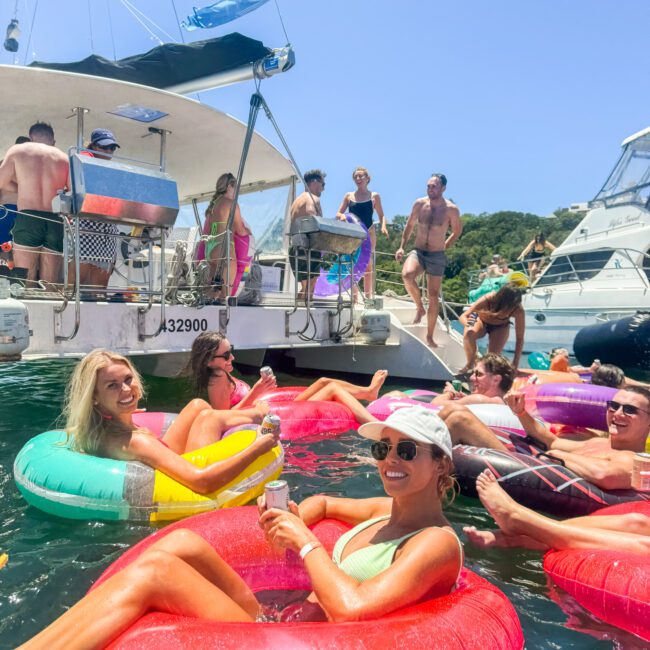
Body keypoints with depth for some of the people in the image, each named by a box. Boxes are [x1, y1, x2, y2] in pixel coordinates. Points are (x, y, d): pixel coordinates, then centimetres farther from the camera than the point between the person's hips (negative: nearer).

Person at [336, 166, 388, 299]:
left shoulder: (374, 196, 7)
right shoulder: (349, 196, 11)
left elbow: (381, 216, 8)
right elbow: (338, 214, 11)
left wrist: (383, 226, -13)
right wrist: (342, 216, -13)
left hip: (368, 234, -2)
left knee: (368, 265, -4)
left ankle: (369, 296, -2)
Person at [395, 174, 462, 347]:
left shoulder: (451, 209, -7)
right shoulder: (419, 204, -1)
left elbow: (457, 231, 9)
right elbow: (410, 226, 12)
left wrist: (444, 246, 10)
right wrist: (402, 247, 7)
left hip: (437, 256, -1)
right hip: (417, 252, 1)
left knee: (433, 296, 2)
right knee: (407, 275, -32)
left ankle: (429, 336, 16)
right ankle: (419, 308, -5)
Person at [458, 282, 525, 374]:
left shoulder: (519, 311, -35)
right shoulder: (487, 300, -38)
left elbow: (520, 338, -25)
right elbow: (463, 316, -32)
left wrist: (515, 364, -27)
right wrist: (468, 323, -56)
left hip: (500, 327, 1)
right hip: (480, 321, -1)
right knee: (468, 333, -34)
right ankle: (470, 363, -7)